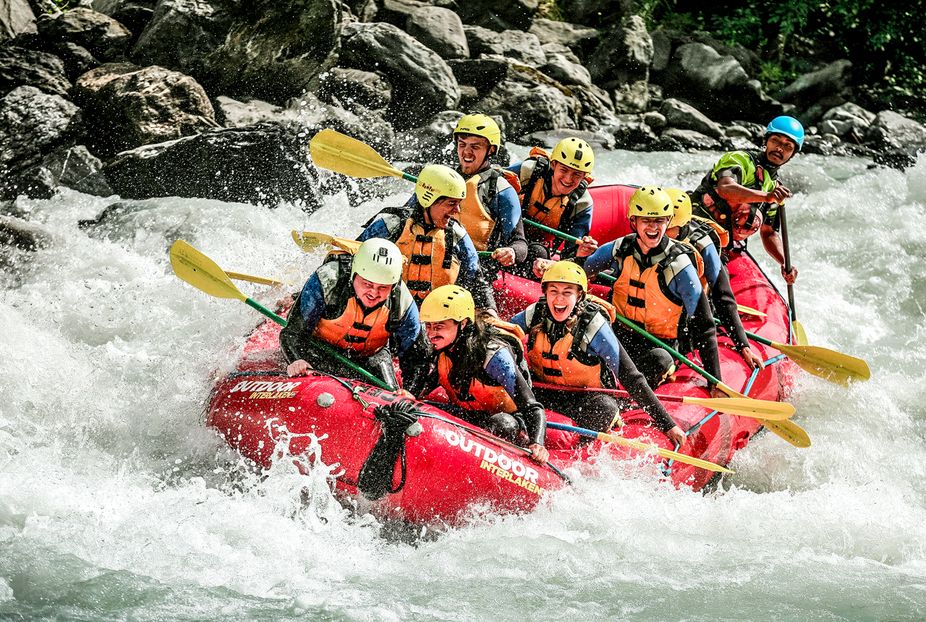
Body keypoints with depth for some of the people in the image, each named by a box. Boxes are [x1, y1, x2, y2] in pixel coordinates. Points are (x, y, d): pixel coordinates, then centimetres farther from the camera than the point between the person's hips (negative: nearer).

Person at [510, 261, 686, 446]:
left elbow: (630, 377, -21)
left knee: (604, 409, -37)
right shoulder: (535, 315, -12)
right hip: (543, 389, 3)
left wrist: (668, 425, -23)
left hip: (587, 394, -3)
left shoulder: (594, 326, -22)